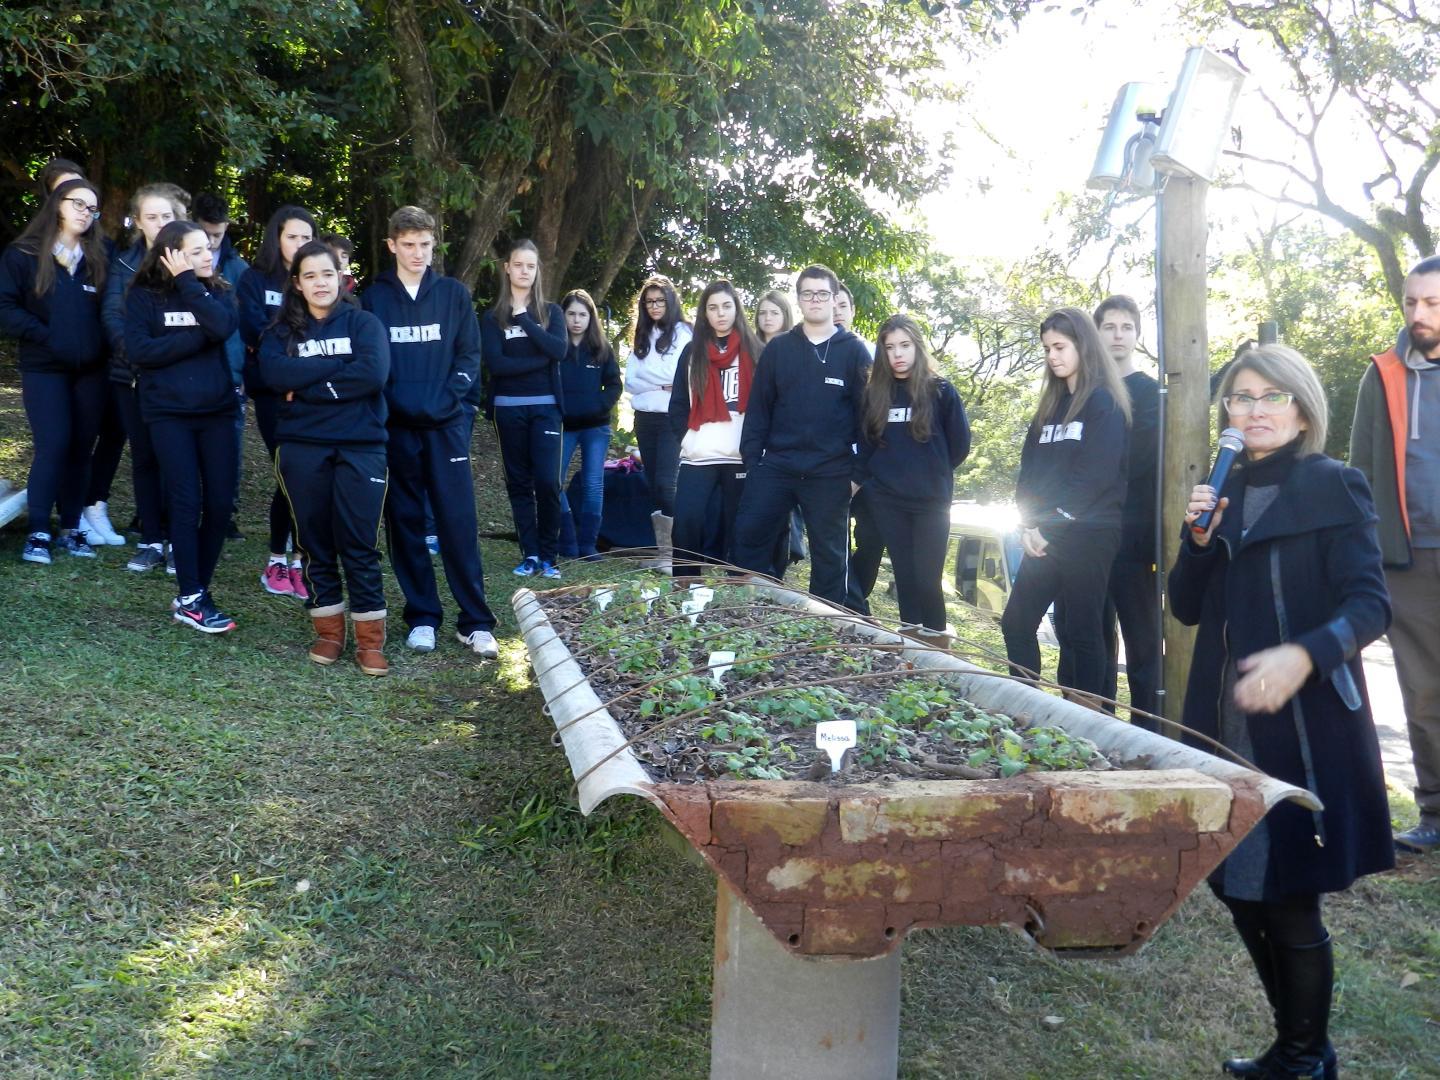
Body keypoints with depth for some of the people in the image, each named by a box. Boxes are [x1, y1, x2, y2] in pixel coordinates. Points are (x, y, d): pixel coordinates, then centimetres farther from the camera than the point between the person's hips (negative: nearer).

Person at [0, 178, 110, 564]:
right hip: (44, 369, -3)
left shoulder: (98, 258, 9)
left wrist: (100, 343, -4)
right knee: (53, 445, -10)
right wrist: (47, 336, -15)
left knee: (81, 448, 5)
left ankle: (70, 528, 15)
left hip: (90, 369, 3)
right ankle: (39, 532, 1)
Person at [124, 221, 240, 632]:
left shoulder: (216, 290, 7)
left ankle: (196, 587, 14)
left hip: (217, 409, 3)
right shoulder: (144, 296, 1)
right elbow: (138, 351, -11)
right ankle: (190, 600, -2)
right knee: (187, 501, -8)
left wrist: (187, 283, -12)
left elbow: (223, 327, -14)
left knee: (220, 502, 0)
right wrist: (196, 338, -12)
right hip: (168, 412, -3)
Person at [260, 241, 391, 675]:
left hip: (360, 446, -2)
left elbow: (373, 374, -13)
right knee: (315, 542, 7)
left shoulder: (364, 323, 5)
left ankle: (371, 639, 3)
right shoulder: (281, 332, 11)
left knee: (359, 544, -4)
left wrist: (306, 387, -10)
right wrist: (338, 366, -11)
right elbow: (273, 374, -10)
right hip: (301, 447, 3)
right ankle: (328, 631, 18)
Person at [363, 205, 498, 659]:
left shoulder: (454, 294, 8)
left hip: (447, 425, -1)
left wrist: (446, 400, -9)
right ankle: (422, 617, 13)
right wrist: (393, 404, -8)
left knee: (459, 521, -4)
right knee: (405, 523, 4)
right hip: (395, 427, 1)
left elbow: (470, 356, 5)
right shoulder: (374, 298, 7)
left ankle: (475, 622, 0)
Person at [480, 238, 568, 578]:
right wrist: (539, 360, -10)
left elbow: (559, 350, -9)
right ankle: (529, 555, 9)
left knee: (547, 481, -10)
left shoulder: (551, 312, 9)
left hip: (545, 406, -1)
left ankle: (549, 556, -1)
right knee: (519, 482, 4)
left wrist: (525, 320, -9)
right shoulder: (493, 317, 6)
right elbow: (494, 364, -8)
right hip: (509, 408, 1)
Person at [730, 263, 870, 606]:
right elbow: (758, 408, 6)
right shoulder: (778, 348, 7)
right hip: (776, 466, 2)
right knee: (748, 536, -1)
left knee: (829, 555, 7)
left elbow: (867, 411, 1)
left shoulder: (854, 351, 2)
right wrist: (751, 460, -1)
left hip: (831, 474, -2)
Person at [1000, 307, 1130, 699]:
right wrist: (1030, 523, -3)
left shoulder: (1104, 403, -6)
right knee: (1016, 624, 8)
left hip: (1087, 534, -7)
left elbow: (1096, 475, -15)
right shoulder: (1051, 404, 17)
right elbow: (1030, 466, 12)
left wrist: (1049, 523, -13)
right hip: (1046, 535, 8)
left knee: (1081, 633, -2)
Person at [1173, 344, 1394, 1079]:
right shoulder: (1227, 492, 12)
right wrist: (1198, 536, -7)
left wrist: (1304, 654, -32)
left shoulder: (1333, 488, -5)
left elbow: (1370, 604, -15)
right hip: (1226, 724, 6)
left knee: (1287, 900, 0)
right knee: (1236, 886, 11)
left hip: (1304, 727, -6)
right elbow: (1188, 608, 10)